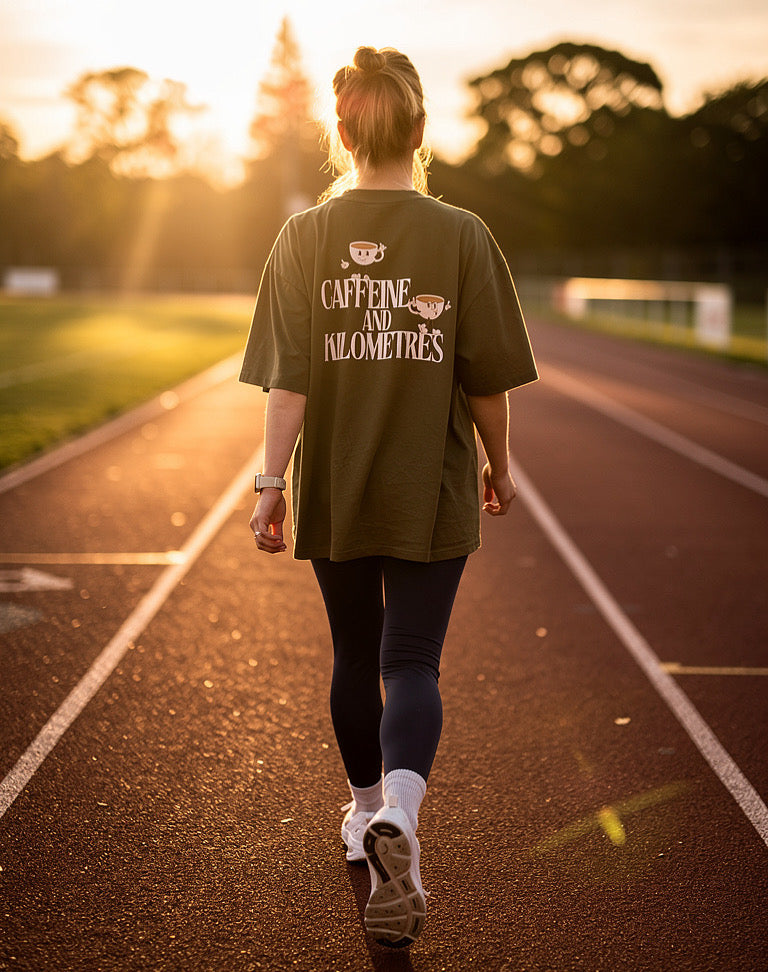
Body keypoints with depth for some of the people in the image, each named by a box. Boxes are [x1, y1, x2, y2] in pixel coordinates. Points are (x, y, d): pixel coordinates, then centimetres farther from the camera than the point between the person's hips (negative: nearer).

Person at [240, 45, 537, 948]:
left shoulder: (304, 236, -4)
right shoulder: (461, 237, -7)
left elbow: (287, 378, -9)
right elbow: (486, 377, -4)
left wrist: (271, 481, -6)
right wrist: (498, 465, 10)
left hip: (333, 490, 2)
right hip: (431, 491, -2)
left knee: (355, 656, 18)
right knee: (411, 662, 2)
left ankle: (367, 811, 35)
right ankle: (398, 819, -21)